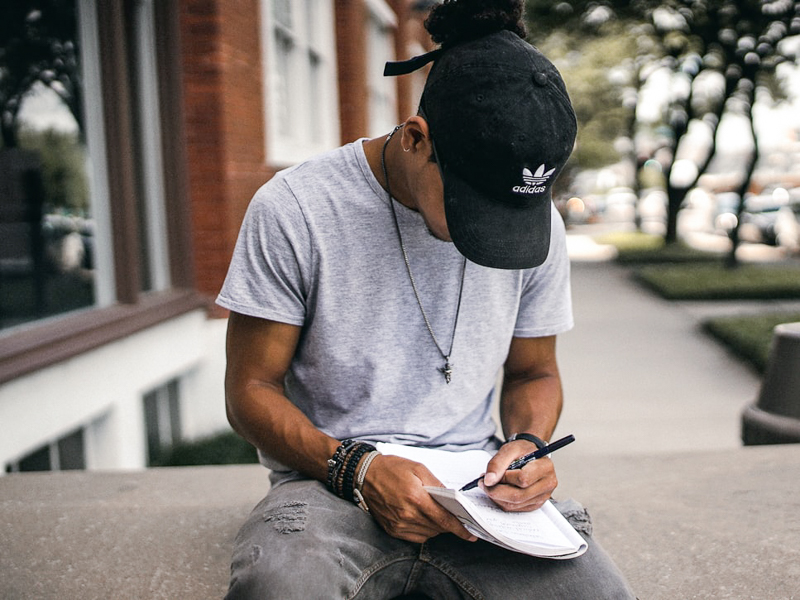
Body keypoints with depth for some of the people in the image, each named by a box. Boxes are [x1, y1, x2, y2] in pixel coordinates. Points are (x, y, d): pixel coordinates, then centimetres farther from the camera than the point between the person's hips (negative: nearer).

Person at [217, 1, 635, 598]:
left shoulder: (537, 222, 1)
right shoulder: (293, 210, -11)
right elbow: (251, 390, -5)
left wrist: (527, 443, -7)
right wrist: (357, 468, -20)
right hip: (331, 481, -3)